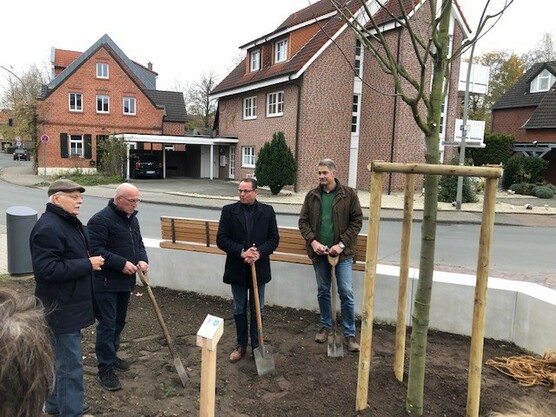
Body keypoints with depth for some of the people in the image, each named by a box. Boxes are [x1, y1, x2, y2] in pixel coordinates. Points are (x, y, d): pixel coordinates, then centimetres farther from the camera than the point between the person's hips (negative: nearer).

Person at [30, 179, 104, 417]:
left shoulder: (70, 223, 12)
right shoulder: (48, 227, -22)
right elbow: (46, 269, -28)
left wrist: (91, 260, 6)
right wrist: (87, 264, -24)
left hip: (70, 304, 10)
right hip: (61, 307, -10)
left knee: (62, 357, 22)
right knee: (70, 362, 0)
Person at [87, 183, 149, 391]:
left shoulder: (132, 218, 10)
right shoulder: (100, 220, -17)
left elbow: (138, 243, 18)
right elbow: (95, 250, -22)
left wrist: (142, 260, -2)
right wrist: (122, 263, -25)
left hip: (125, 281, 8)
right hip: (106, 282, -8)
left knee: (119, 322, 19)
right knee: (107, 325, -2)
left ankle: (111, 355, 36)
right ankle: (105, 368, 8)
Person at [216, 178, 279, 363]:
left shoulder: (267, 211, -1)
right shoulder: (228, 210, -4)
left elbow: (274, 238, -2)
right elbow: (221, 239, -7)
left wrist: (259, 252, -19)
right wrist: (241, 252, -20)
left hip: (258, 269, 0)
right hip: (237, 269, 0)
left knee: (257, 311, 11)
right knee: (239, 310, 14)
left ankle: (257, 346, 28)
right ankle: (241, 345, 30)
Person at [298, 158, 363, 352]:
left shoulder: (349, 194, -4)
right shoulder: (311, 196, 3)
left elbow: (356, 221, -5)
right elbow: (303, 221, 4)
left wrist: (341, 244, -12)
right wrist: (312, 241, -12)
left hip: (342, 252, -3)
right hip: (319, 252, 3)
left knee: (346, 292, -1)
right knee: (323, 291, 14)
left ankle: (349, 334, 12)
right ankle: (325, 326, 32)